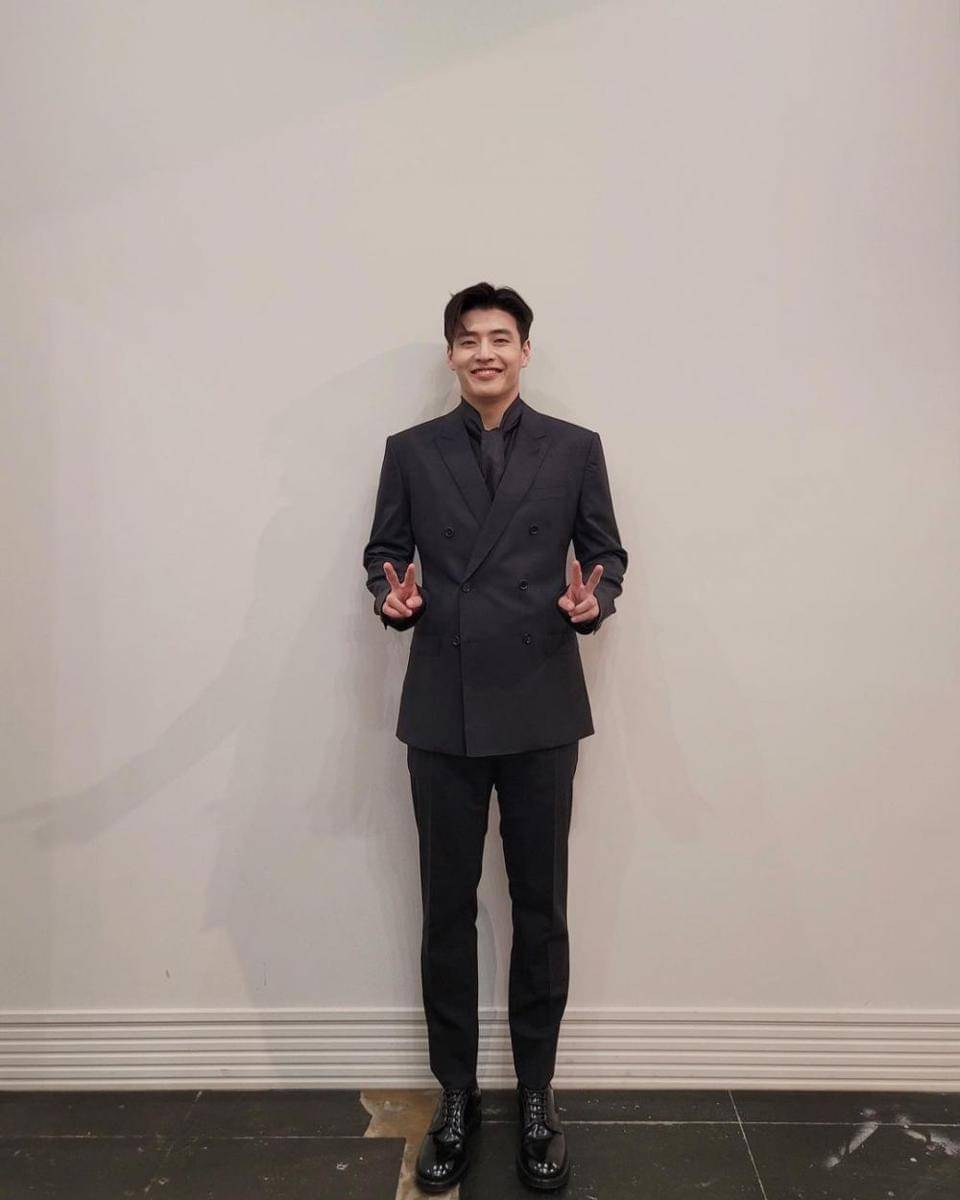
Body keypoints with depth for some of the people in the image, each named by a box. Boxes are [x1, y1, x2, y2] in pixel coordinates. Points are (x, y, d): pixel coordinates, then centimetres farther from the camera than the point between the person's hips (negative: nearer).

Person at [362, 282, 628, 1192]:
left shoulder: (575, 449, 6)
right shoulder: (410, 452, 8)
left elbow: (605, 551, 8)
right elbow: (384, 554, 9)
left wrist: (595, 597, -13)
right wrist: (394, 595, -13)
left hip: (541, 708, 0)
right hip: (442, 710, 1)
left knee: (540, 909, 10)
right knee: (447, 910, 10)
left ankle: (536, 1095, 30)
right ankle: (455, 1095, 29)